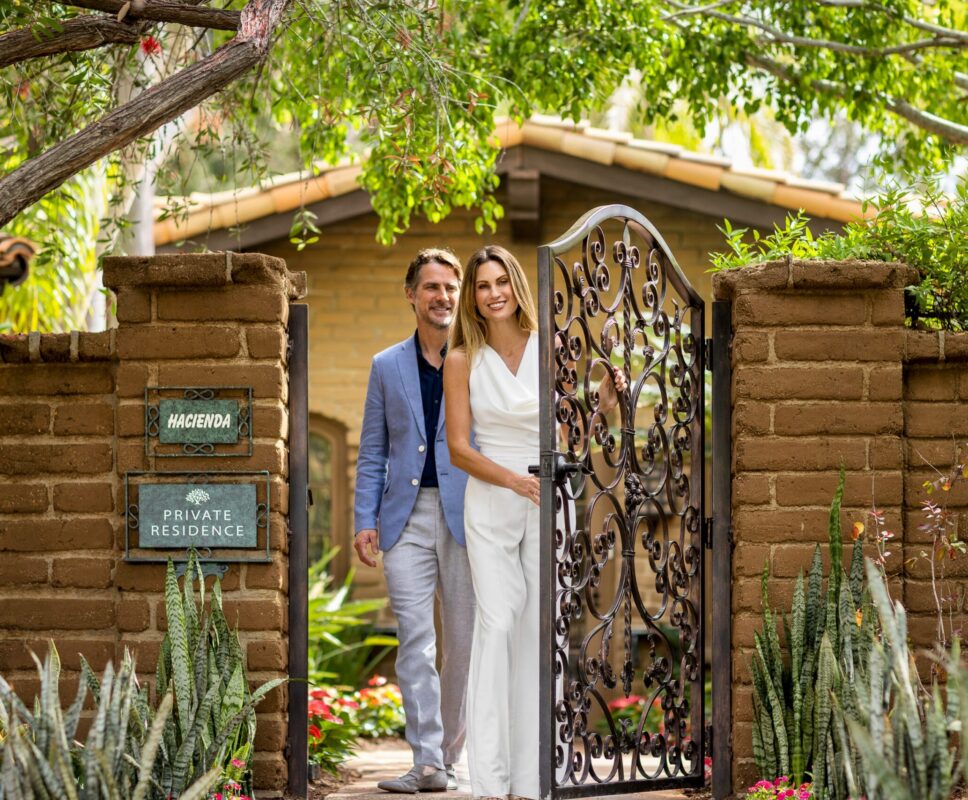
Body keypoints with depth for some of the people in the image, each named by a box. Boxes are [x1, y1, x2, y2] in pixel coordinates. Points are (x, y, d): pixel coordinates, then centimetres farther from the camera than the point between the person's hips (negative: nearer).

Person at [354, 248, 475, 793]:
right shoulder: (387, 367, 13)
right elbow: (373, 452, 13)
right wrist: (365, 519, 3)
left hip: (466, 517, -1)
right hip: (407, 518, 1)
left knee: (463, 641, 3)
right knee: (415, 641, -7)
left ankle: (450, 755, 16)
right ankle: (427, 763, -7)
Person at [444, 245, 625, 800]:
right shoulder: (463, 360, -1)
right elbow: (458, 448, -3)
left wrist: (605, 403, -11)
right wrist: (514, 480, -16)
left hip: (549, 503, 2)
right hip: (490, 503, -2)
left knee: (540, 629, 0)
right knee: (498, 623, -13)